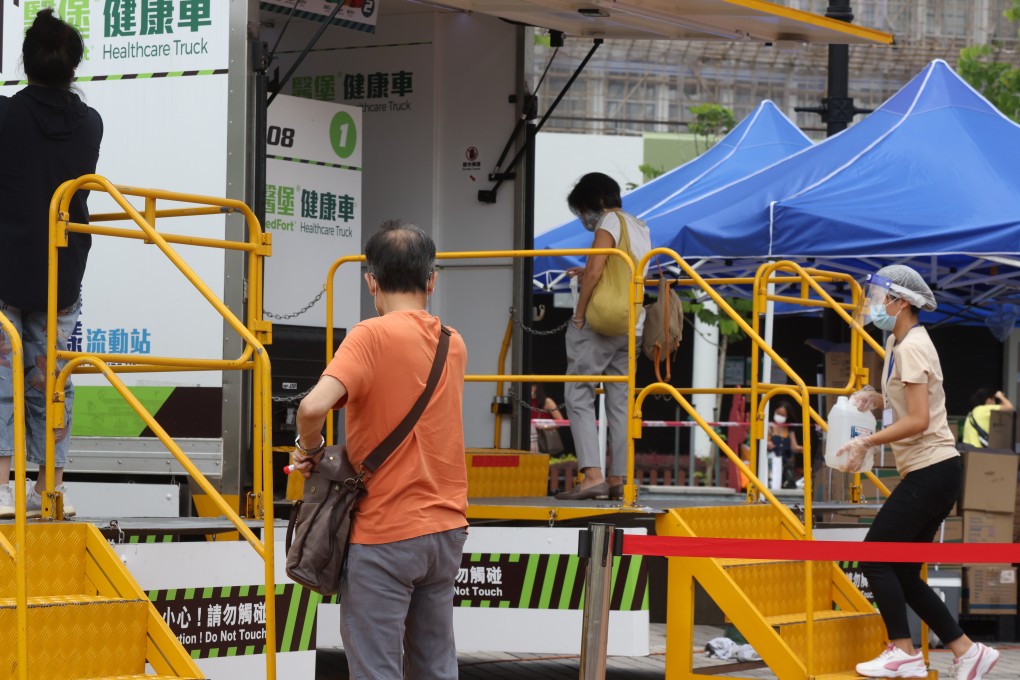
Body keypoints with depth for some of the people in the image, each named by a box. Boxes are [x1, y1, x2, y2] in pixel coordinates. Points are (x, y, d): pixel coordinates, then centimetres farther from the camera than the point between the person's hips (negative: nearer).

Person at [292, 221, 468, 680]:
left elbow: (314, 406, -26)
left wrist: (310, 448, -7)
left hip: (385, 534, -6)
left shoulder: (371, 337, -12)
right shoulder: (454, 345, 8)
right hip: (446, 528, 6)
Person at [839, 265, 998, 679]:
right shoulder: (897, 342, 15)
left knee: (875, 555, -8)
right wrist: (876, 400, 10)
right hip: (927, 472, 10)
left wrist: (867, 442, -22)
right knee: (903, 574, 9)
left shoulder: (911, 347, -15)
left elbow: (918, 420, -23)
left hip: (932, 471, -10)